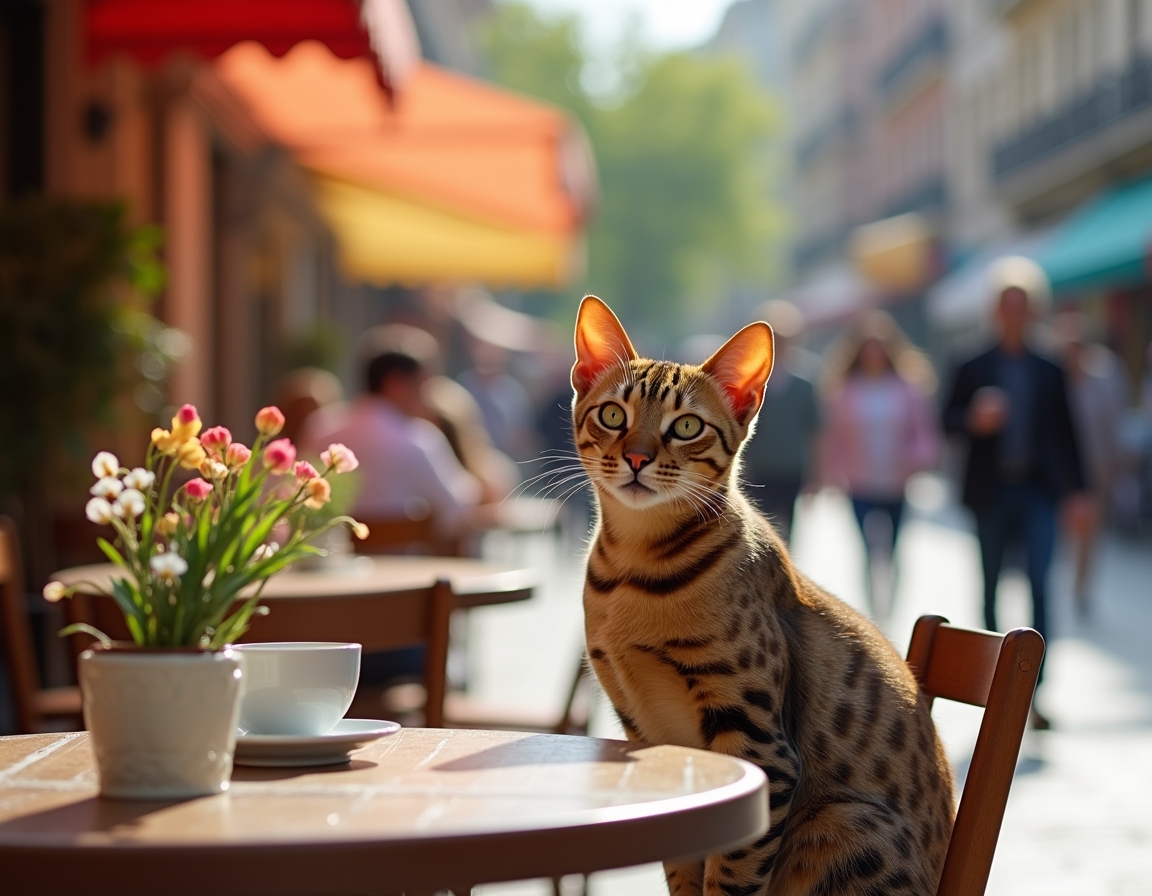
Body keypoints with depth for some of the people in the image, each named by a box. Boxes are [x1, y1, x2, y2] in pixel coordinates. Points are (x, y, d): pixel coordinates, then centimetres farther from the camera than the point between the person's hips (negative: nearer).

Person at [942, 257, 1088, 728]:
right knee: (992, 587, 8)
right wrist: (975, 420, -18)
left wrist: (1074, 490, 4)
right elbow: (949, 420, 4)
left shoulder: (1049, 372, 10)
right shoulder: (973, 370, 7)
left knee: (1040, 584, -12)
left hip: (1037, 493, 0)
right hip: (991, 493, 0)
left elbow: (1064, 432, 9)